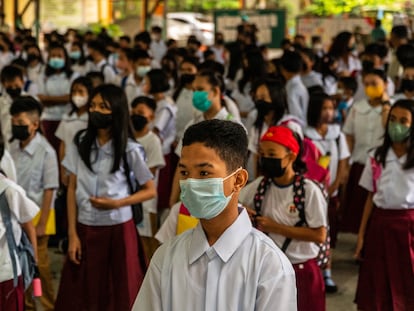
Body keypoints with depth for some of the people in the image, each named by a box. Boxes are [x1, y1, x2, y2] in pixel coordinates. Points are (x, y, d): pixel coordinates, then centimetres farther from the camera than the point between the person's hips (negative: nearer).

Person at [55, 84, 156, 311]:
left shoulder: (129, 149, -6)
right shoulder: (80, 143, 0)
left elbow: (150, 190, 0)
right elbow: (72, 189, 3)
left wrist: (117, 203, -14)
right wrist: (72, 234, -1)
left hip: (118, 229, -2)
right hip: (85, 228, 2)